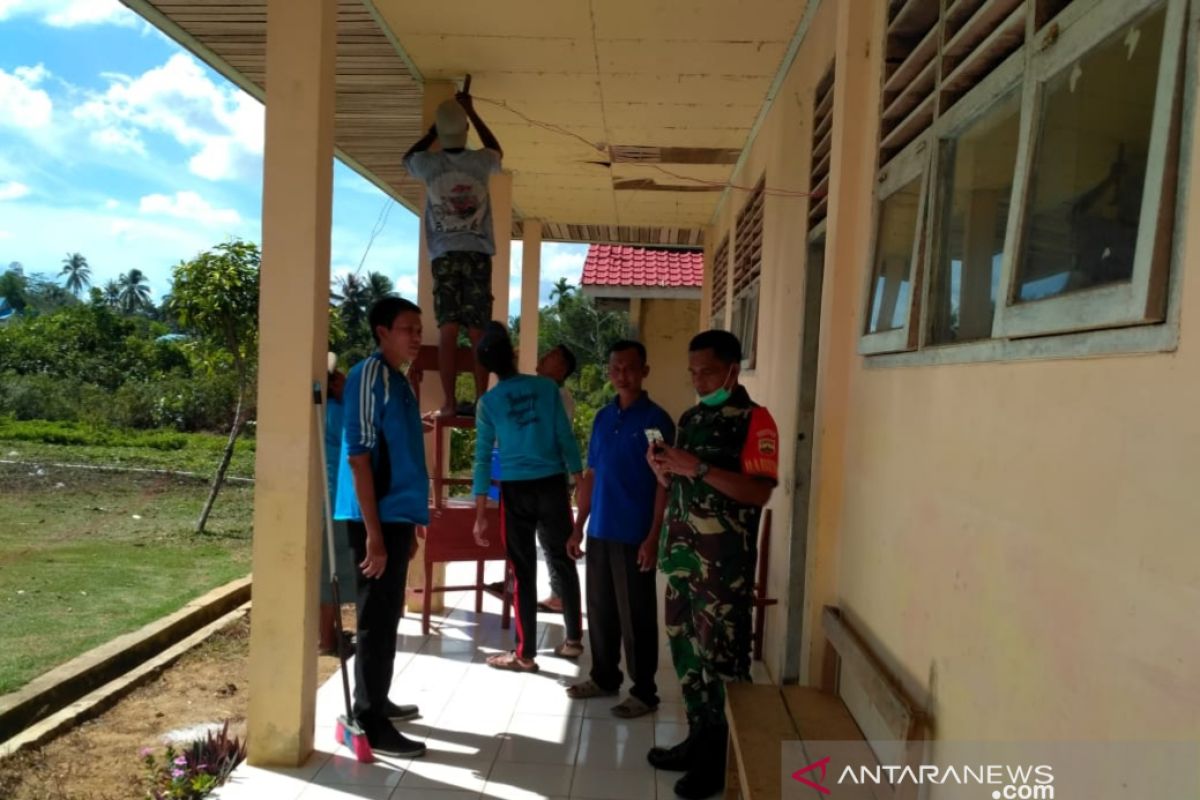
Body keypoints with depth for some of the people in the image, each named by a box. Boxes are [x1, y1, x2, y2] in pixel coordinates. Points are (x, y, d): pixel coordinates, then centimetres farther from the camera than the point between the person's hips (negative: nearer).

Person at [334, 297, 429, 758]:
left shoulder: (399, 380, 15)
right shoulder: (370, 374, -12)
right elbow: (359, 456, -19)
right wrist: (374, 533, -21)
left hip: (396, 517, 9)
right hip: (375, 520, -9)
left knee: (388, 616, 17)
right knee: (376, 619, -3)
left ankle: (376, 702, 31)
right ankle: (371, 724, 7)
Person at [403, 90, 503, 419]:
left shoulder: (429, 164, 2)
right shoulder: (480, 161, 3)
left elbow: (409, 156, 28)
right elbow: (497, 150, 29)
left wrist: (436, 129, 32)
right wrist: (471, 112, 35)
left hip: (445, 255, 0)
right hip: (478, 253, 1)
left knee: (447, 331, -3)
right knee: (478, 333, -1)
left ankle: (449, 403, -5)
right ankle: (481, 400, -1)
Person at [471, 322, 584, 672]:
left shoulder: (488, 402, 0)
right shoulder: (546, 387, 0)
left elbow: (483, 458, -1)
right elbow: (566, 438, -1)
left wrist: (480, 514, 1)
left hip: (516, 489, -1)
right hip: (553, 483, 1)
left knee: (523, 570, 4)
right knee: (564, 561, 14)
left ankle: (525, 654, 11)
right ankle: (573, 639, 24)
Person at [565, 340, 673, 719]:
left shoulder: (657, 420, -8)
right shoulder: (602, 418, 10)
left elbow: (664, 484, -10)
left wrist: (653, 537, -16)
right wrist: (579, 527, 11)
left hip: (634, 535, -6)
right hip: (599, 532, 6)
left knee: (636, 616, 3)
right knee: (599, 610, 15)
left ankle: (644, 692, 16)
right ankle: (604, 677, 31)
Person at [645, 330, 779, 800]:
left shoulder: (754, 420, -8)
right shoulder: (690, 418, 15)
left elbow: (760, 491, -18)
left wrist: (699, 468, -23)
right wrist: (663, 470, -1)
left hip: (724, 559, -7)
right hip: (681, 553, 8)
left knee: (721, 659, 0)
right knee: (686, 652, 14)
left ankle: (723, 758, 14)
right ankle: (700, 740, 29)